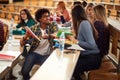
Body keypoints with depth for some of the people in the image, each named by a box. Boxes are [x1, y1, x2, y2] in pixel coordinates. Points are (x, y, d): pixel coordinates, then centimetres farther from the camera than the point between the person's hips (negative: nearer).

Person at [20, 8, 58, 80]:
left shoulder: (52, 26, 0)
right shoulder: (34, 28, -2)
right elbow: (22, 43, -4)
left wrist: (49, 36, -35)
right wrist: (26, 36, -25)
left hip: (46, 55, 0)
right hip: (34, 53, 0)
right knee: (24, 72, -19)